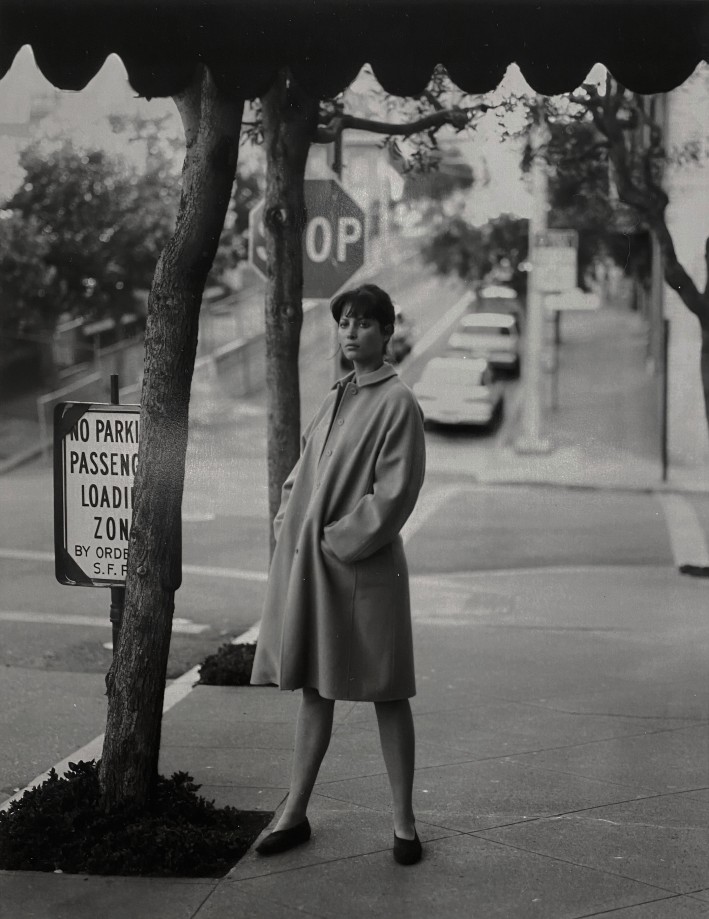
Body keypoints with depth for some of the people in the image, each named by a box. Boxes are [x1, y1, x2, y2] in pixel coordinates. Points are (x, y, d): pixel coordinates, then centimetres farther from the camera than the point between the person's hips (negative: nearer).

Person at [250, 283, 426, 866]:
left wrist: (338, 540, -15)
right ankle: (295, 816, 22)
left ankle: (404, 823, 12)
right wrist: (290, 524, 6)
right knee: (314, 691, 14)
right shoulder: (335, 399, 13)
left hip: (364, 570, -7)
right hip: (307, 566, 7)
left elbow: (395, 494, -15)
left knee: (387, 697, 2)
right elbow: (303, 473, 21)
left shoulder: (398, 402, -9)